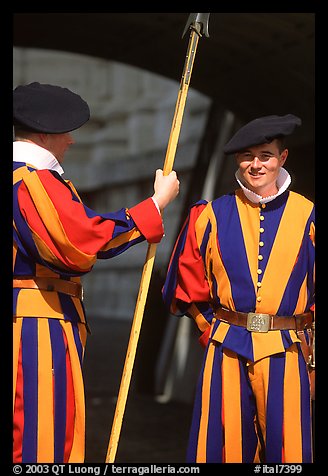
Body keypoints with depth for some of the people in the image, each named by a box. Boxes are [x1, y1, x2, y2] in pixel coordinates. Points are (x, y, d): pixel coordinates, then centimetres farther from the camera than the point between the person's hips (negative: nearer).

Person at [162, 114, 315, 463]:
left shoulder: (306, 216, 2)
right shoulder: (211, 216, 4)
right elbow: (188, 283, 13)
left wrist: (306, 340, 5)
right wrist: (210, 327, 9)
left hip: (285, 353, -1)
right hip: (226, 351, 1)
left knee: (286, 448, 4)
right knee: (224, 447, 6)